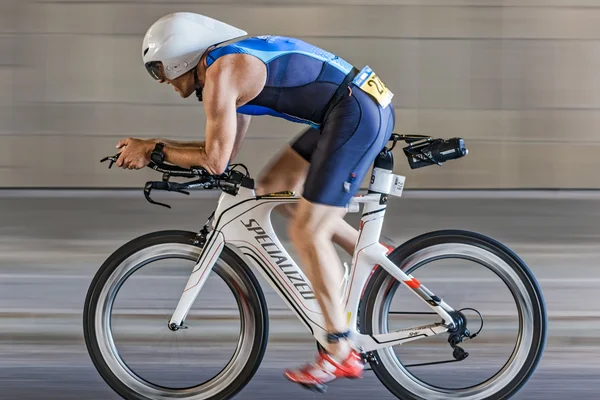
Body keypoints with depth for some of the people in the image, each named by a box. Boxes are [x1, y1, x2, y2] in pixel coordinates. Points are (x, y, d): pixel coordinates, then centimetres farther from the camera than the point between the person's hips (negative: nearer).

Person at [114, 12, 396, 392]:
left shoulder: (220, 74, -10)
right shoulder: (238, 65, 20)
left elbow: (215, 161, -12)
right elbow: (225, 148, 25)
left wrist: (155, 149, 2)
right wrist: (152, 146, 20)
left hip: (358, 114, -10)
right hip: (367, 105, 10)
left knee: (307, 231, -7)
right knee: (272, 187, 17)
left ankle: (340, 352, -2)